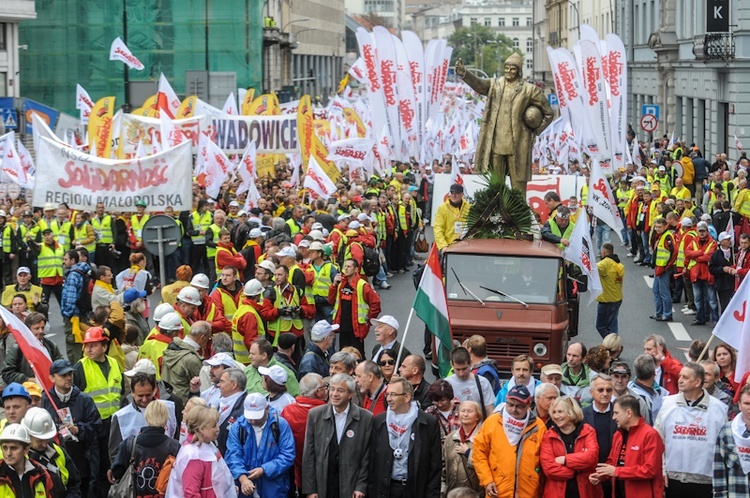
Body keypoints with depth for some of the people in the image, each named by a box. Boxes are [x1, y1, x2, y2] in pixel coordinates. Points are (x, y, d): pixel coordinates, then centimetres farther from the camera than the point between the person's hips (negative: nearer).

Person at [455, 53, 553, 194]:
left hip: (517, 145, -3)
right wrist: (464, 73, -30)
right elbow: (478, 83, -11)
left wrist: (535, 131, 2)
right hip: (495, 144, 3)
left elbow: (548, 113, 10)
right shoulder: (495, 85, 10)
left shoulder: (529, 90, 3)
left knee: (518, 183, 0)